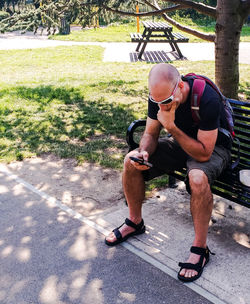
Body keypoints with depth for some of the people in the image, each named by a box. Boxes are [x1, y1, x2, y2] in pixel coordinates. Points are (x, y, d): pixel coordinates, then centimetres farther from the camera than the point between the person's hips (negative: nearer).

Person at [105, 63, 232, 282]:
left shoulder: (207, 100, -34)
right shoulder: (159, 97, -15)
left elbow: (204, 153, -32)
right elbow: (151, 134, -3)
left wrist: (171, 127, -37)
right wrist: (143, 152, -25)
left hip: (213, 147, -5)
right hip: (180, 141, 6)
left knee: (197, 178, -39)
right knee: (131, 162, -10)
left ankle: (200, 249, -19)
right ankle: (135, 222, 11)